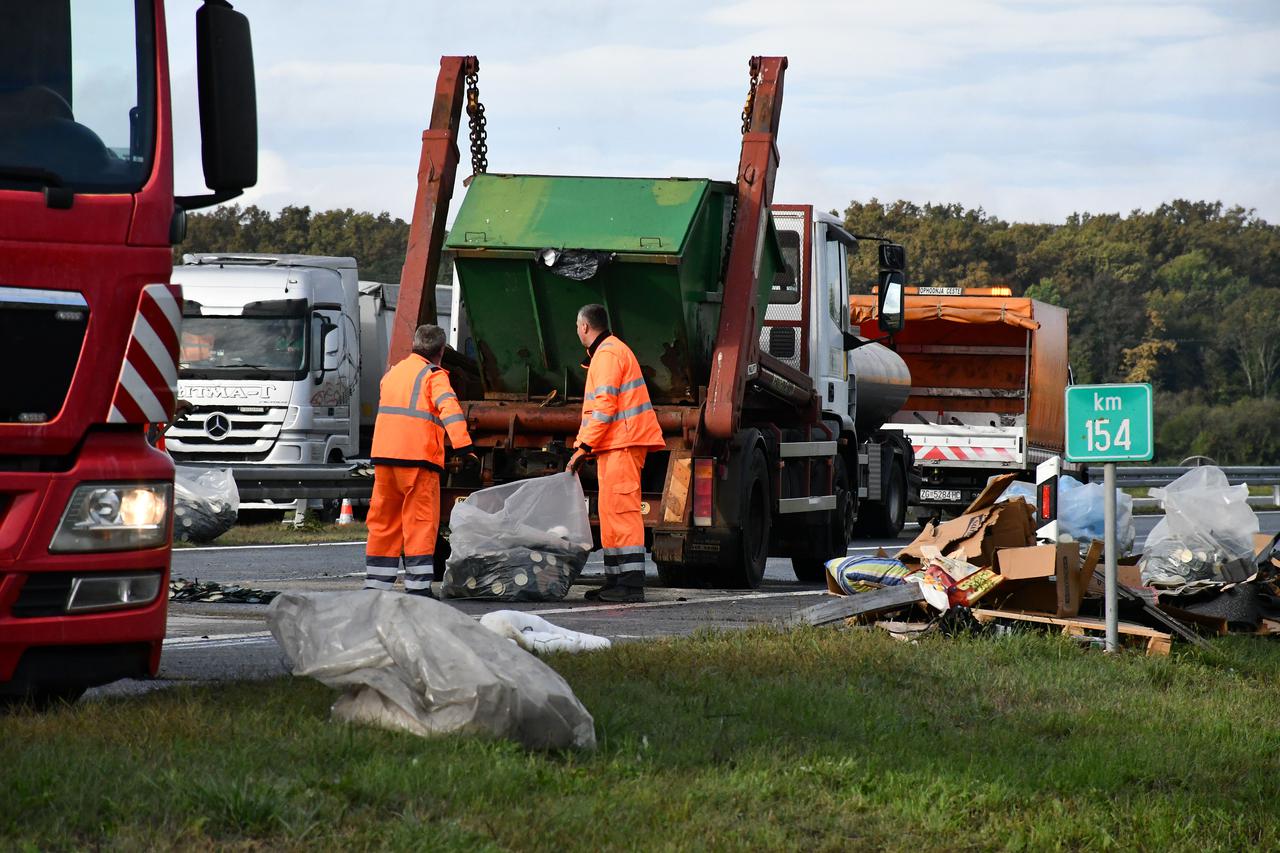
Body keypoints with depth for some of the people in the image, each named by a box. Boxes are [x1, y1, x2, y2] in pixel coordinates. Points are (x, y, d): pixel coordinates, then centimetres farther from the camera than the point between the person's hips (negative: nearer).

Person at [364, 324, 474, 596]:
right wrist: (462, 443, -29)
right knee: (420, 522, -4)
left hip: (384, 456, 6)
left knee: (383, 522, 11)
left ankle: (375, 584, 13)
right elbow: (449, 407, -20)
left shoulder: (393, 373, 20)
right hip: (418, 457, -6)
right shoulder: (433, 376, -3)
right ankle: (417, 586, -9)